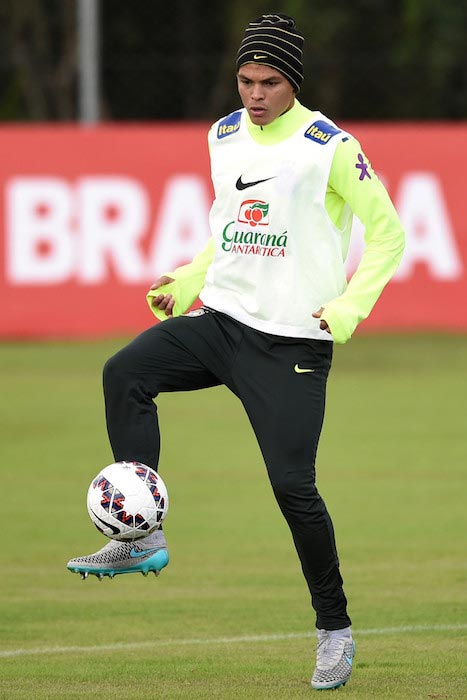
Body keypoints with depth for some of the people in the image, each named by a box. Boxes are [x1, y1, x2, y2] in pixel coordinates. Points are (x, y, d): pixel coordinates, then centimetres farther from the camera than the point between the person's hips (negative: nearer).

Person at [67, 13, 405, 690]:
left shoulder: (328, 146, -8)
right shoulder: (224, 136, 10)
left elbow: (387, 233, -3)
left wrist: (351, 305, -14)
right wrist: (188, 279, 13)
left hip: (292, 341, -5)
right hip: (220, 319, 5)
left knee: (293, 485, -9)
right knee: (125, 373, -21)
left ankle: (335, 629, 8)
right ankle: (141, 537, -18)